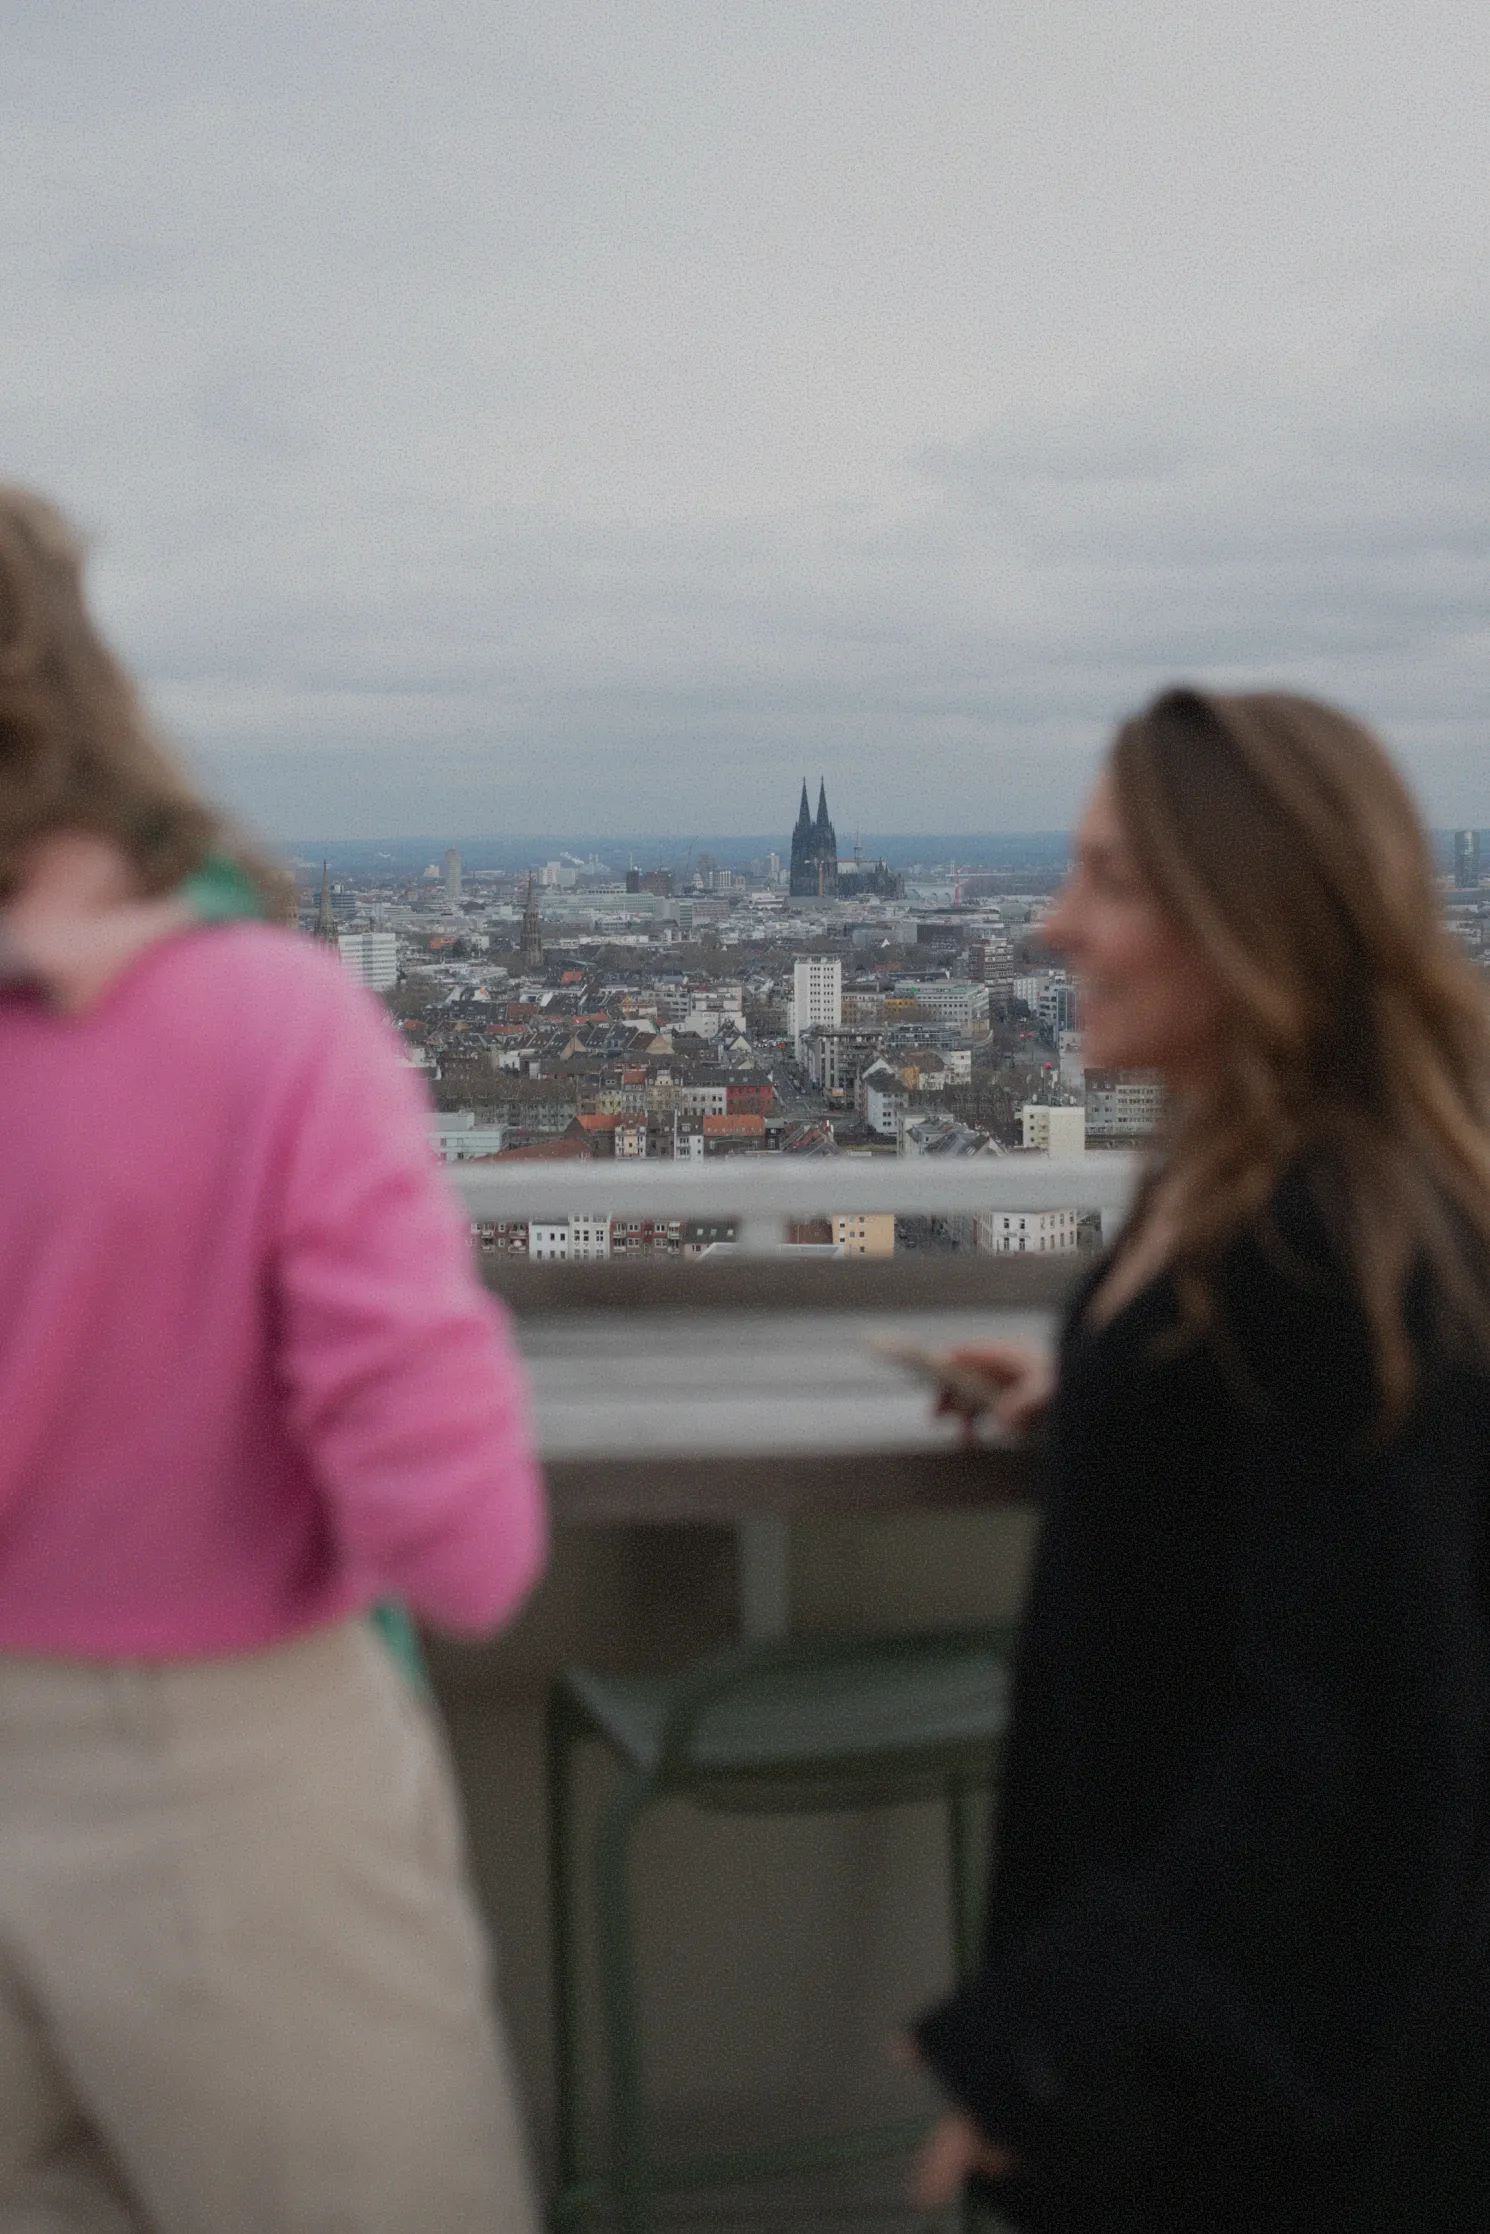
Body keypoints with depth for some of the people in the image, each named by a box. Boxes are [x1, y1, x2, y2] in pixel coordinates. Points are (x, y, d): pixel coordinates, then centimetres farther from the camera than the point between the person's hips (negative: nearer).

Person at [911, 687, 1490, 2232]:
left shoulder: (1344, 1256, -27)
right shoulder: (1237, 1177, 0)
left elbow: (1336, 1728, -26)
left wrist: (1048, 2040, -23)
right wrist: (1099, 1395, 22)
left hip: (1286, 2019, -8)